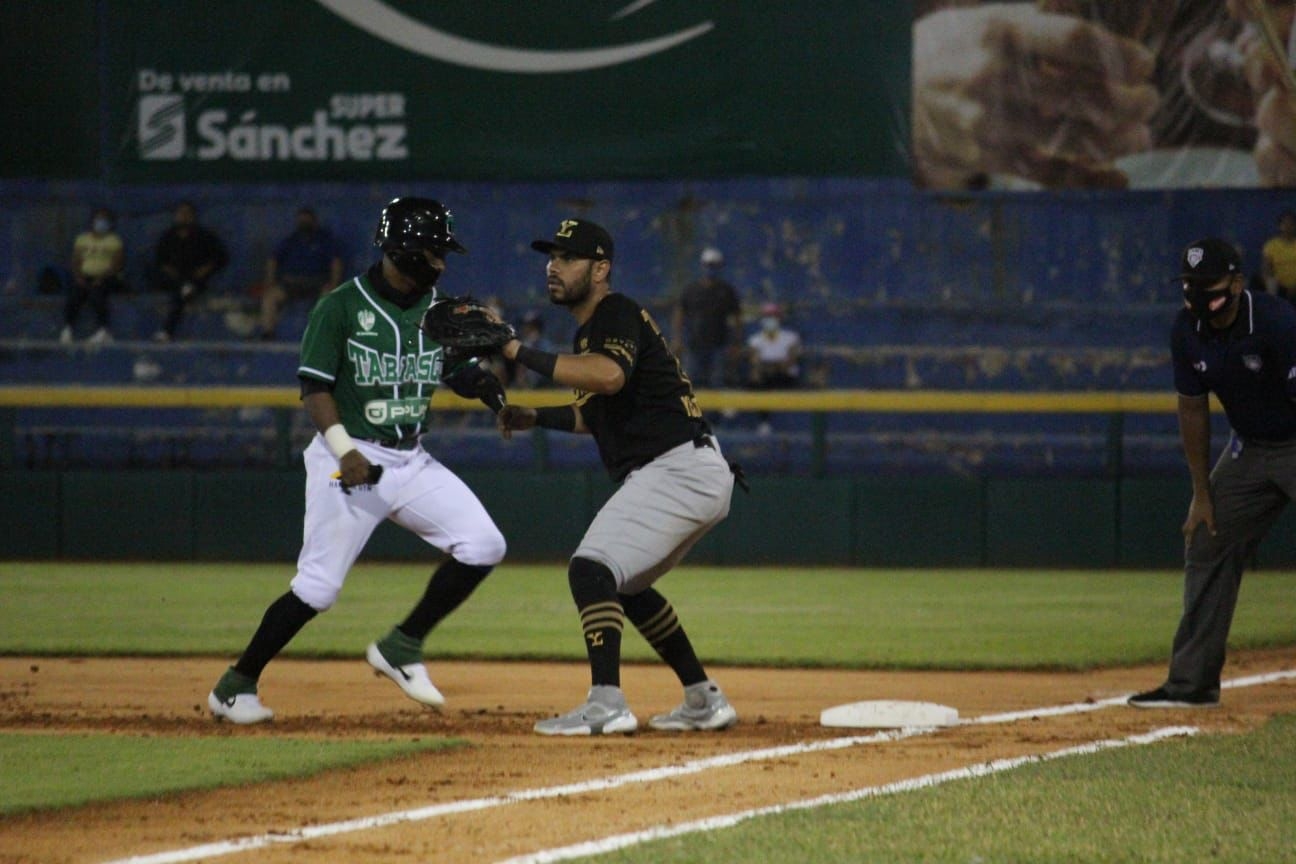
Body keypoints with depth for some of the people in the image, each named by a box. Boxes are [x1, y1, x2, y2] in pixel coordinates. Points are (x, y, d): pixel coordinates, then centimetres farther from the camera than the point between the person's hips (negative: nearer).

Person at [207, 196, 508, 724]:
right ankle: (236, 685, 5)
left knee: (483, 546, -8)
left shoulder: (438, 310, 9)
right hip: (350, 460, -6)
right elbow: (314, 388, -11)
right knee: (318, 586, -9)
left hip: (410, 462, 6)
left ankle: (401, 647, 5)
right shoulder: (341, 307, -8)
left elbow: (461, 375, 11)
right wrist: (345, 451, -25)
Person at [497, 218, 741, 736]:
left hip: (677, 470, -11)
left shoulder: (617, 315, -12)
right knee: (624, 582, 24)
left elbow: (609, 376, -34)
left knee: (591, 569, -19)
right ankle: (704, 702, 27)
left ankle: (606, 705, -30)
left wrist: (519, 352, -32)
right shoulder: (589, 332, 19)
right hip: (694, 478, 11)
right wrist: (537, 418, 18)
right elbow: (600, 413, 31)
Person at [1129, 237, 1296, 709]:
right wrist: (1201, 494, 3)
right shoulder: (1188, 330, -8)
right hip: (1249, 448, 7)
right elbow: (1193, 409, 3)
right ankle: (1191, 682, 17)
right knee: (1206, 546, 8)